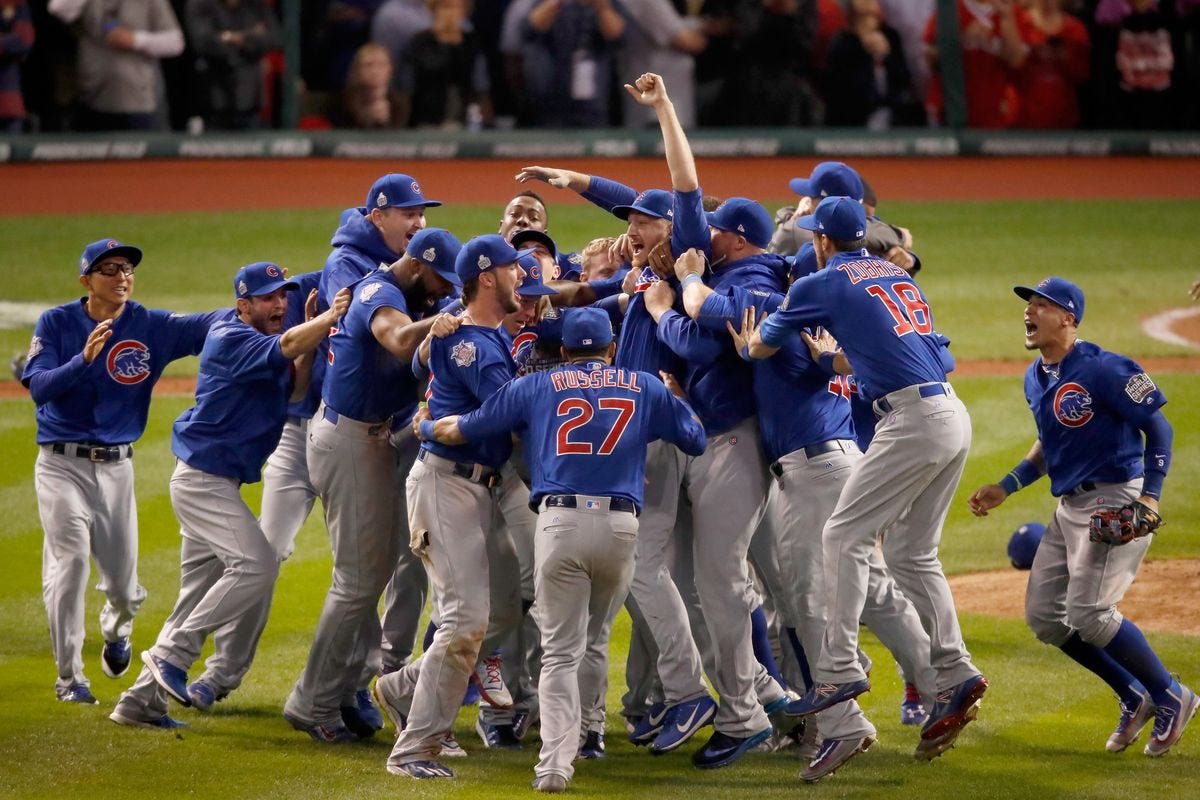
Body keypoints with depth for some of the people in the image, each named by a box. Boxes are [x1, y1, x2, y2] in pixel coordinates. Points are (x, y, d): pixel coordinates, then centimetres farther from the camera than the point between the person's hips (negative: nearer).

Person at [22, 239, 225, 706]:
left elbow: (208, 325, -13)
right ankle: (69, 676, -10)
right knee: (70, 557, -20)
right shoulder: (56, 324, -4)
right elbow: (39, 387, -15)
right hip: (61, 463, -2)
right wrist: (84, 358, -29)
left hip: (116, 466, 2)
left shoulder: (151, 327, -1)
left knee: (124, 584, 6)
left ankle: (116, 629, 44)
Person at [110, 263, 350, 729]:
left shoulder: (259, 342, 13)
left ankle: (140, 702, 13)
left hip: (215, 481, 10)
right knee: (256, 566, -22)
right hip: (203, 478, -10)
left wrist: (314, 332, -6)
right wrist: (332, 316, -35)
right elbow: (286, 346, -31)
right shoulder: (232, 339, -16)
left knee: (200, 596, 10)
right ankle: (172, 654, -16)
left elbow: (294, 388, 6)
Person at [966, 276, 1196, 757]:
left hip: (1116, 500, -9)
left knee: (1088, 615, -18)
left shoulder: (1102, 370, -16)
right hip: (1070, 508, 9)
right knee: (1044, 617, 5)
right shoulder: (1035, 379, 11)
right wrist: (1005, 488, 18)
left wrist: (1151, 496, -23)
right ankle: (1134, 697, 19)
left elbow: (1157, 427, -14)